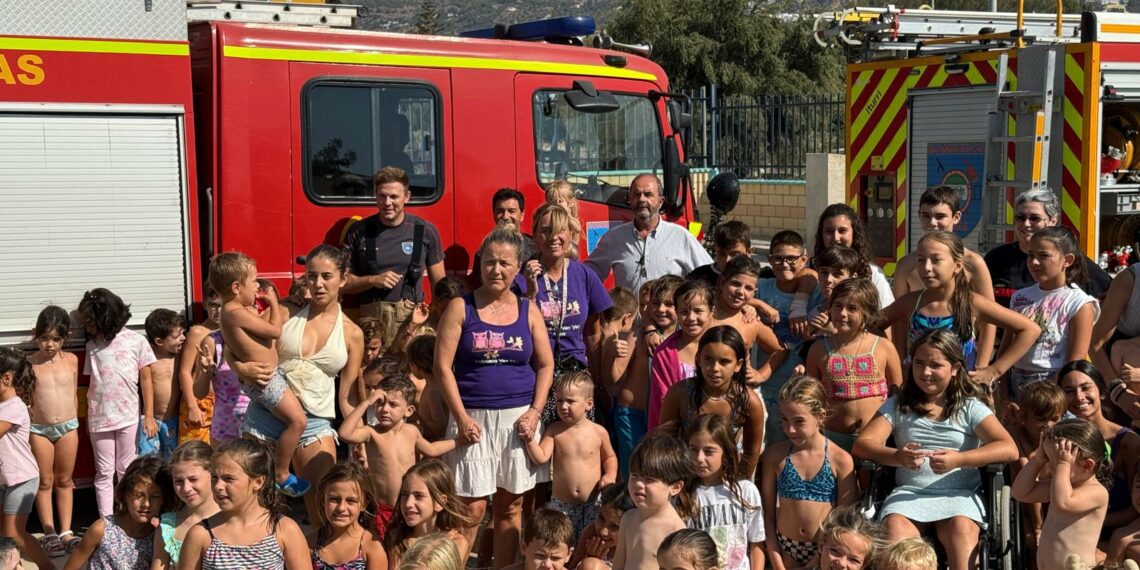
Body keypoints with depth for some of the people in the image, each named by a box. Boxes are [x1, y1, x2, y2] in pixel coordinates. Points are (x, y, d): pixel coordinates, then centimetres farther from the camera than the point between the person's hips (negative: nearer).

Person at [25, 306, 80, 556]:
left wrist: (73, 425, 12)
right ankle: (49, 534, 13)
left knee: (64, 481, 10)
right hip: (39, 429, -2)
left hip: (67, 427, 2)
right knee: (45, 482, 7)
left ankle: (66, 533, 16)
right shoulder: (29, 363, -7)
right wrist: (24, 425, -9)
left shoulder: (71, 360, 0)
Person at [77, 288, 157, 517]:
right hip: (99, 417, 2)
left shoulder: (136, 341, -1)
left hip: (128, 415, -2)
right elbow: (91, 383, 8)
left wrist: (149, 416, -1)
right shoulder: (92, 345, 7)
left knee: (126, 470, 5)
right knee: (104, 472, 3)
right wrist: (88, 417, 0)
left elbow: (146, 380, 1)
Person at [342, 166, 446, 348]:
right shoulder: (359, 232, 6)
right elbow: (343, 282, 9)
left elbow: (438, 282, 10)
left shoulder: (426, 231, 6)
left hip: (412, 319, 0)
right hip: (370, 318, 0)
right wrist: (373, 280, -8)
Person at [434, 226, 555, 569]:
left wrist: (535, 412, -3)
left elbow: (545, 365, 10)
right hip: (474, 418, -2)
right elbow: (442, 366, -3)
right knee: (472, 508, -5)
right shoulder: (460, 308, 1)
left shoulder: (528, 311, 8)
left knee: (511, 505, 6)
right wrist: (461, 418, -11)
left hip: (519, 418, 2)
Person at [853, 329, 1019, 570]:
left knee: (962, 529, -35)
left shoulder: (970, 408, 9)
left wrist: (959, 459, -19)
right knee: (895, 528, -33)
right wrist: (898, 457, -19)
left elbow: (1009, 449, -4)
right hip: (909, 492, 1)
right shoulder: (897, 405, 15)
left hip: (958, 494, -1)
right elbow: (863, 444, 2)